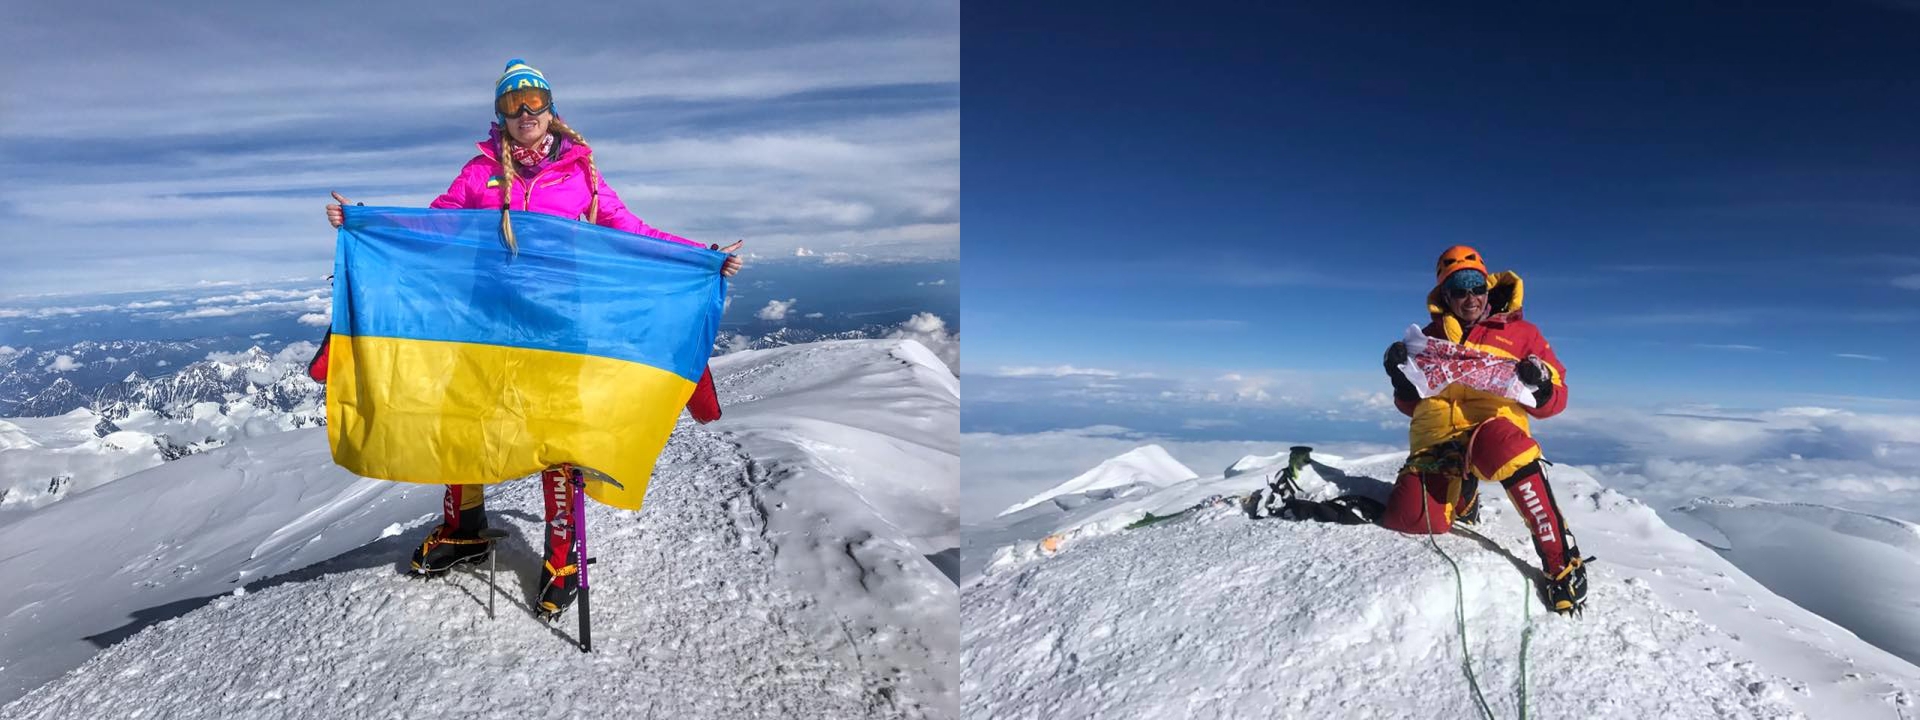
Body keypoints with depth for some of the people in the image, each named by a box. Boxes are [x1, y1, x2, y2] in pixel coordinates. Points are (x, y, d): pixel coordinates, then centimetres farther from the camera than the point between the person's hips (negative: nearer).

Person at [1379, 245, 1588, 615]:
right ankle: (1460, 495, 16)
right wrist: (1401, 376, 3)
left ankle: (1562, 562, -32)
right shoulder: (1431, 336, 21)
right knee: (1410, 519, -23)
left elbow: (1554, 401, 13)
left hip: (1491, 429, -3)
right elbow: (1411, 404, 24)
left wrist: (1541, 384, -11)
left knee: (1501, 443, -42)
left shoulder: (1520, 332, 16)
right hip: (1435, 441, 3)